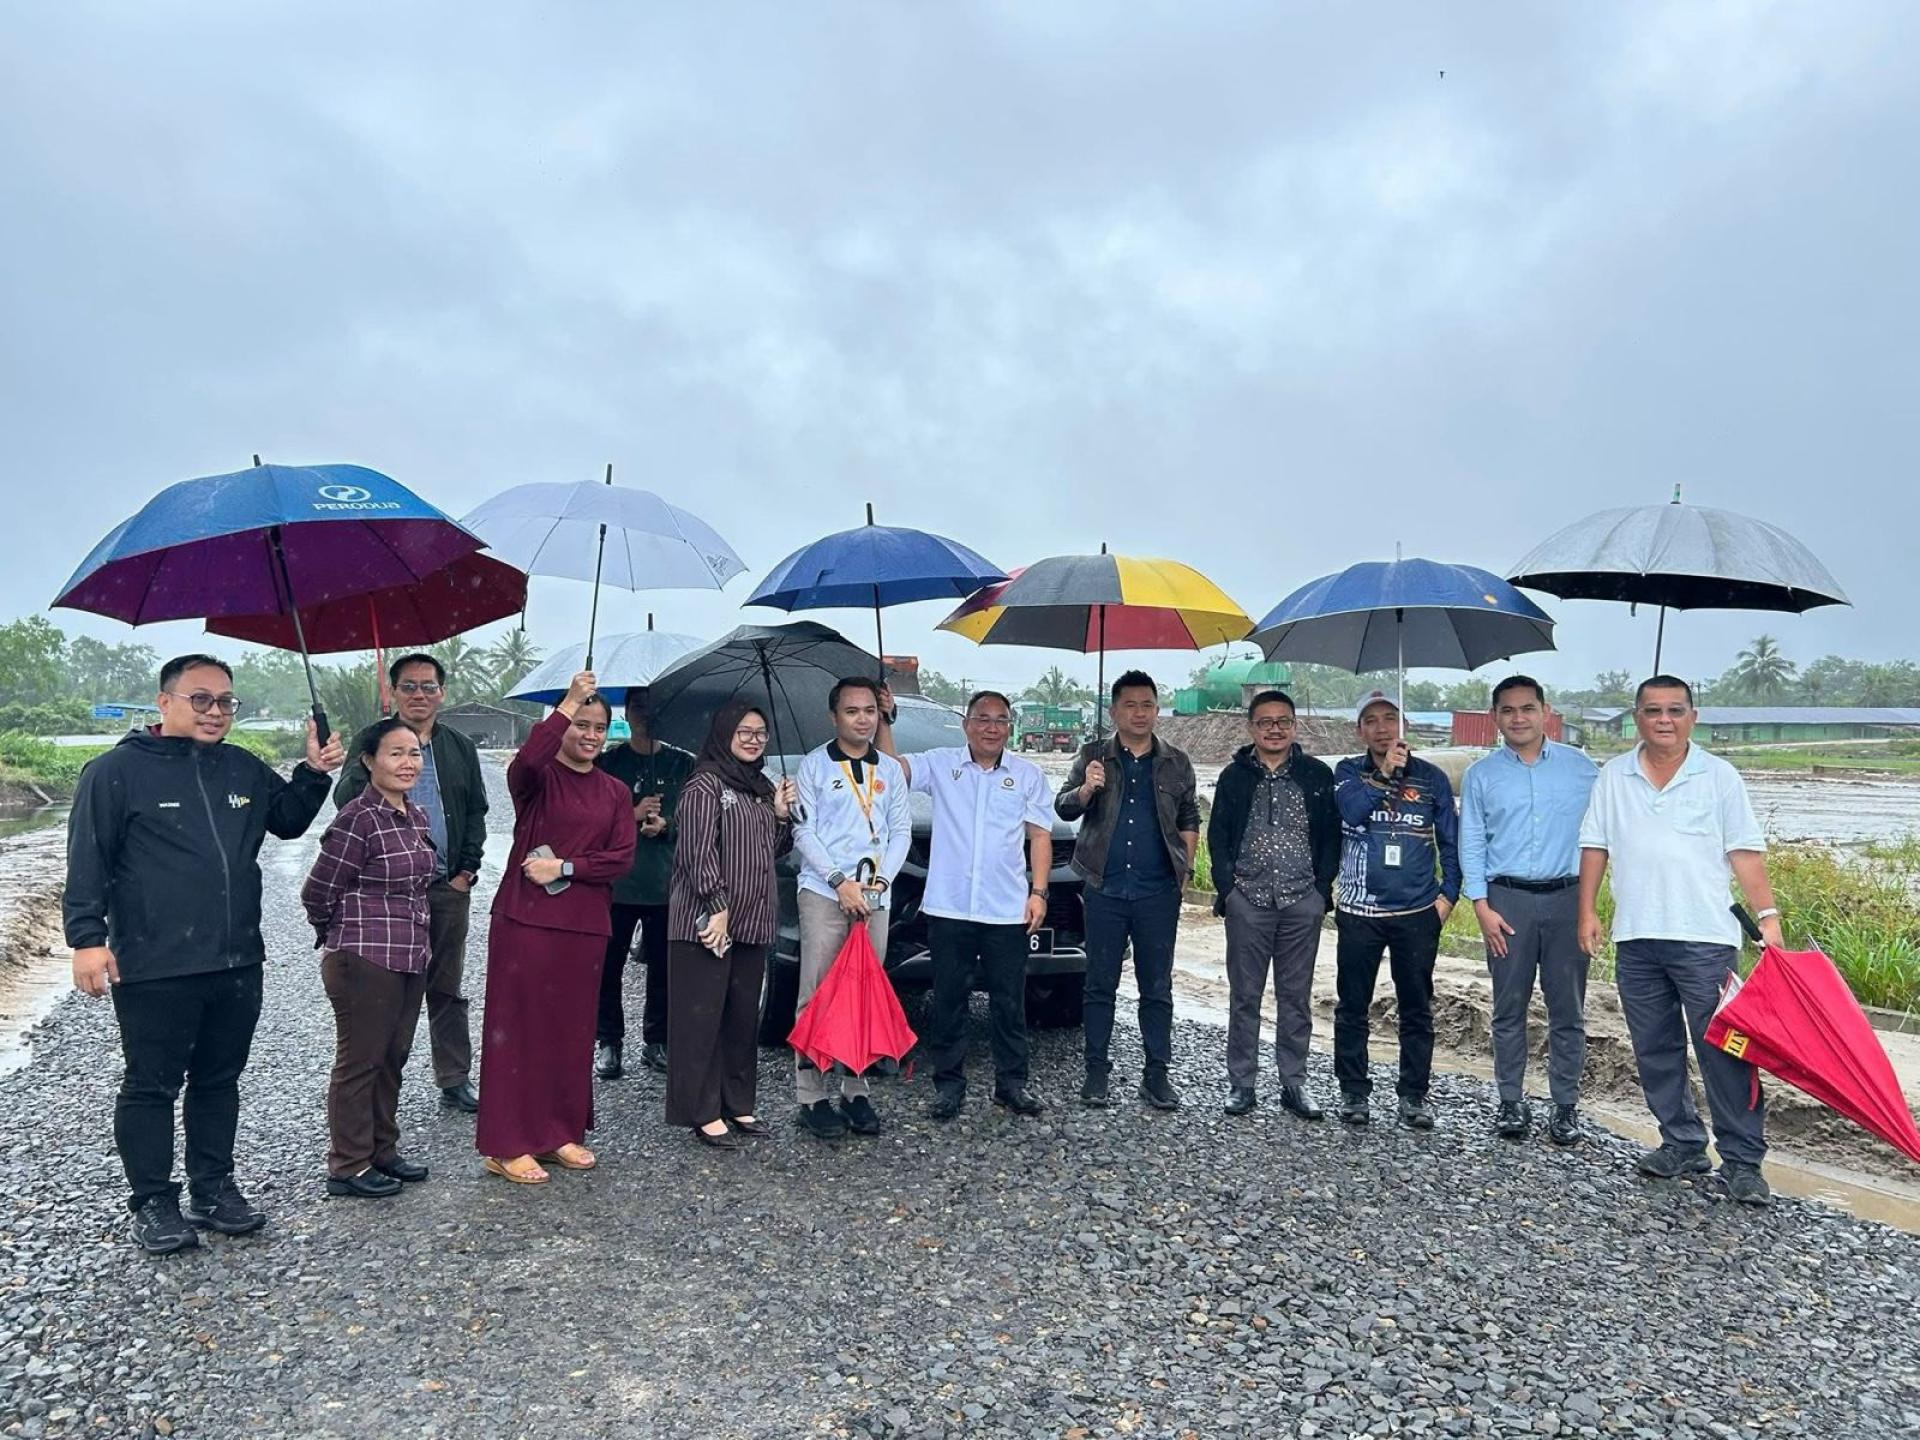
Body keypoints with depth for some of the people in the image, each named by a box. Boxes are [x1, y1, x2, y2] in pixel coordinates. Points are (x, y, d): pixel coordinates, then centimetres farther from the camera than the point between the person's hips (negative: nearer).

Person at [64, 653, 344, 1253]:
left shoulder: (245, 770, 10)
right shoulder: (117, 771, -6)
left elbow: (288, 821, 24)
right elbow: (87, 861, -7)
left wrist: (313, 773, 8)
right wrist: (87, 936, -14)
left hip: (237, 963, 5)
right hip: (153, 970, -5)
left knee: (219, 1080, 16)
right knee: (151, 1087, 6)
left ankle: (214, 1187, 29)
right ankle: (153, 1202, 20)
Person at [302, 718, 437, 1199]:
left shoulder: (417, 816, 8)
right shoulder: (358, 818, -16)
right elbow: (318, 892, -12)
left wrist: (417, 941, 17)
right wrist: (346, 935, 3)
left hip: (411, 957, 8)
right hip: (365, 960, -8)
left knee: (392, 1059, 17)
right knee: (359, 1062, 4)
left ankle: (382, 1150, 30)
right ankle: (349, 1166, 17)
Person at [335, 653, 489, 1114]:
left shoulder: (460, 748, 12)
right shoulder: (371, 741, 1)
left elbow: (476, 812, 13)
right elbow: (345, 800, -12)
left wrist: (467, 868, 2)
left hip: (449, 887, 3)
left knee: (448, 988, 10)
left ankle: (455, 1082, 18)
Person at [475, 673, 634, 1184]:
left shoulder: (614, 792, 10)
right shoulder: (537, 778, -2)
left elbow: (621, 858, 2)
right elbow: (524, 762, -28)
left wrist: (564, 867, -10)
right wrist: (568, 703, -28)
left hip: (585, 925, 5)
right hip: (524, 918, -4)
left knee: (573, 1029, 10)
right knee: (518, 1026, 1)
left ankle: (560, 1132, 24)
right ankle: (507, 1145, 9)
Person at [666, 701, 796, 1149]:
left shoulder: (763, 787, 17)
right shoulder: (705, 784, -7)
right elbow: (699, 849, -15)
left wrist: (782, 814, 4)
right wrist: (716, 906, -19)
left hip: (752, 922, 8)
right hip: (707, 921, -8)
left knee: (744, 1016, 13)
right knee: (701, 1016, -1)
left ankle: (738, 1104, 23)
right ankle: (703, 1112, 5)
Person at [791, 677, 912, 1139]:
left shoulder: (891, 769, 13)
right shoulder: (814, 766, 2)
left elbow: (901, 830, 10)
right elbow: (804, 831, -3)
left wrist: (881, 879, -4)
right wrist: (839, 881, -12)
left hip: (875, 896, 4)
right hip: (823, 893, -3)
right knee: (818, 996, -3)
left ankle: (855, 1091, 13)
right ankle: (813, 1096, 2)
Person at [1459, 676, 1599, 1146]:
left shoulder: (1581, 768, 6)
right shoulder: (1481, 776, 6)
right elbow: (1471, 844, 5)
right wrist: (1482, 906, -4)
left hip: (1566, 899, 0)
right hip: (1507, 900, 0)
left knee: (1567, 1010, 4)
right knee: (1509, 1009, 6)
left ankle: (1566, 1106, 15)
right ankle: (1512, 1102, 16)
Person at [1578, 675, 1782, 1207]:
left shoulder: (1719, 776, 2)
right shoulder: (1613, 777, 8)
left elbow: (1745, 851, 1)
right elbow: (1595, 846, 10)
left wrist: (1767, 914, -7)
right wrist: (1588, 911, 5)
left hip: (1705, 938, -3)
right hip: (1636, 939, 3)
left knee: (1723, 1050, -3)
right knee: (1655, 1050, 11)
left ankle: (1743, 1160, 7)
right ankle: (1682, 1144, 25)